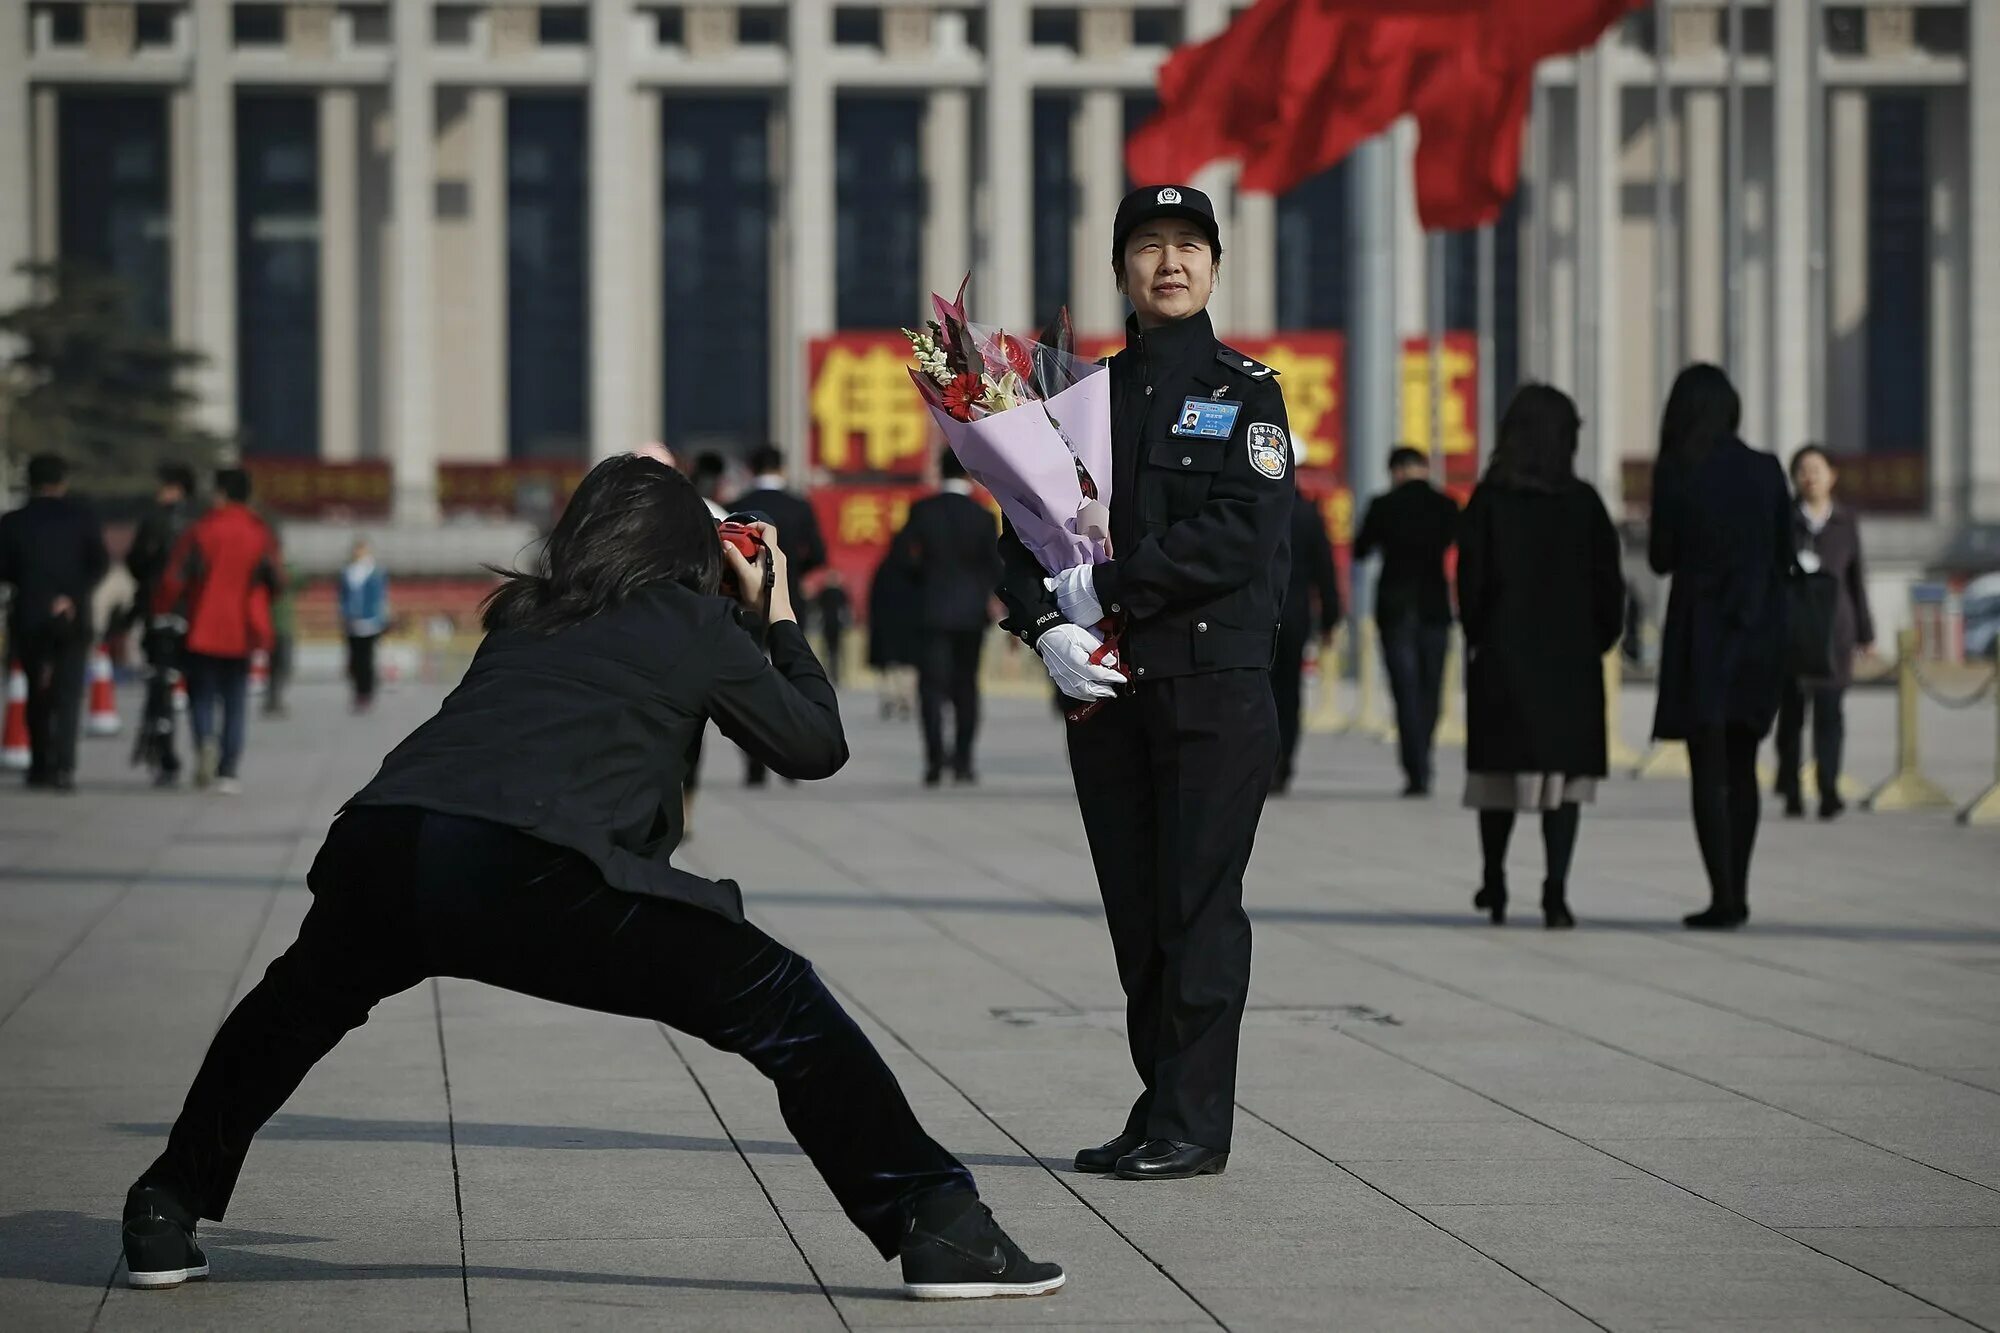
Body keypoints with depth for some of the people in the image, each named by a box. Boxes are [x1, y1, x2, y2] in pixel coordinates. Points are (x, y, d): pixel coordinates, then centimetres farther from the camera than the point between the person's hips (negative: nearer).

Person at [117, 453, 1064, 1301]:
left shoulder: (524, 616, 30)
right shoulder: (695, 622, 18)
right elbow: (817, 746, 26)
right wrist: (779, 613, 40)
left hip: (376, 846, 5)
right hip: (531, 872, -5)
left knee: (297, 1007, 37)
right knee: (783, 1009, 7)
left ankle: (165, 1216, 37)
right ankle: (937, 1228, 0)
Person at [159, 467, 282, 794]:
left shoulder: (200, 532, -7)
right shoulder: (262, 537, -1)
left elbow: (174, 580, -11)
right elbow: (274, 585, 1)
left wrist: (166, 612, 5)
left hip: (204, 629, -2)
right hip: (241, 632, 2)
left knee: (201, 694, 9)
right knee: (235, 702, 8)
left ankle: (205, 741, -21)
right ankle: (228, 772, 2)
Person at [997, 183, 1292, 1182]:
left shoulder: (1246, 390, 2)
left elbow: (1247, 535, -12)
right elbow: (1025, 535, 9)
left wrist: (1109, 585, -13)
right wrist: (1048, 626, -10)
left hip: (1217, 684, -4)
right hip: (1107, 688, 4)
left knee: (1197, 901, -6)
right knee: (1136, 910, 7)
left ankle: (1194, 1124, -2)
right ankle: (1159, 1107, 15)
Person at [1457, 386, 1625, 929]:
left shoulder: (1488, 500, -3)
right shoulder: (1583, 502, -2)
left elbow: (1471, 578, -4)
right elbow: (1608, 579, -1)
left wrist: (1477, 638, 7)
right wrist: (1600, 639, 10)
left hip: (1501, 654, 0)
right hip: (1571, 657, 0)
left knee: (1499, 767, 12)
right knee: (1564, 771, 0)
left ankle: (1494, 885, 19)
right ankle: (1555, 890, -12)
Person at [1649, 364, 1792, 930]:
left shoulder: (1676, 473, -9)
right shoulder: (1766, 471, 2)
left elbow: (1661, 559, -3)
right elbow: (1783, 555, 8)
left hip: (1701, 629, -4)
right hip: (1760, 629, 4)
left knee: (1709, 771, -2)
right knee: (1741, 766, 15)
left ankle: (1723, 898, -9)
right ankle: (1737, 892, 17)